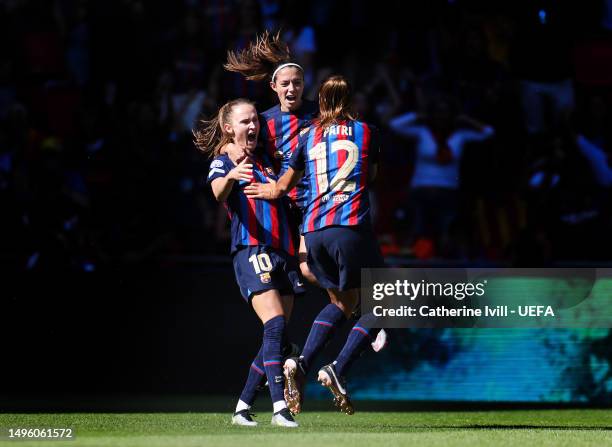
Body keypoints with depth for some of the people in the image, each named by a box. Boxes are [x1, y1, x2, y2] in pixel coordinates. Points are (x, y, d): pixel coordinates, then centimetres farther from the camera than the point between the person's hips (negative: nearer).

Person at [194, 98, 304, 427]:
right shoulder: (223, 162, 1)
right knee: (275, 325, -21)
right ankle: (279, 408, -27)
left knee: (277, 335, 3)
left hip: (283, 251, 7)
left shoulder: (264, 161, 22)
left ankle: (243, 408, 11)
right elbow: (218, 191, -21)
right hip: (250, 249, -7)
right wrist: (230, 176, -44)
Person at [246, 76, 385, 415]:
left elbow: (281, 187, 17)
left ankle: (300, 364, 4)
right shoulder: (365, 132, 10)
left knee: (342, 302, 22)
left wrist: (271, 189, 38)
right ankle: (337, 370, -11)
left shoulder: (309, 138, 15)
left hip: (313, 231, 5)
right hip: (351, 227, -5)